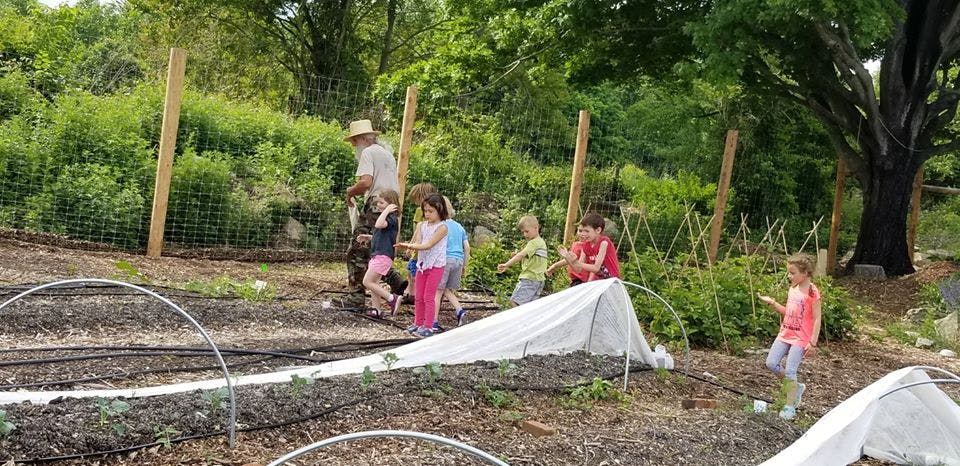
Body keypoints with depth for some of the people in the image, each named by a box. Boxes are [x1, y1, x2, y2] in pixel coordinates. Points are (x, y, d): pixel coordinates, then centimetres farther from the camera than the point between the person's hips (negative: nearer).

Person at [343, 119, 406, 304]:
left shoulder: (368, 152, -5)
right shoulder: (388, 153, 23)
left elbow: (365, 182, -20)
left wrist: (350, 192, -2)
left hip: (375, 207, -9)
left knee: (357, 253, -3)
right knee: (374, 253, 17)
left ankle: (356, 297, -3)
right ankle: (396, 282, 2)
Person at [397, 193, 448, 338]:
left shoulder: (442, 227, -14)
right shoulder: (422, 225, 5)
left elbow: (428, 245, -21)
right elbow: (417, 245, -3)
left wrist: (409, 245, -26)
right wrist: (409, 246, -26)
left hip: (435, 265, -6)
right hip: (422, 264, 6)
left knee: (428, 297, -3)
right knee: (419, 297, 12)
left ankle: (428, 327, 4)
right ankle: (418, 324, 21)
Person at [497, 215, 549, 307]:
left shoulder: (534, 242, -13)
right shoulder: (541, 242, 19)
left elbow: (521, 255, -26)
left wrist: (506, 265, -34)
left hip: (530, 278, -10)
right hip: (539, 279, 10)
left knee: (514, 302, -16)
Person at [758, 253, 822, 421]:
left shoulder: (812, 292, -16)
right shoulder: (792, 289, 7)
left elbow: (817, 319, -15)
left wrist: (812, 343, -17)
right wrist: (772, 302, 8)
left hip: (800, 338, -8)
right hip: (785, 334, 8)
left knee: (789, 371, -7)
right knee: (771, 363, 3)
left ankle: (790, 406, 7)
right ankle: (796, 387, 23)